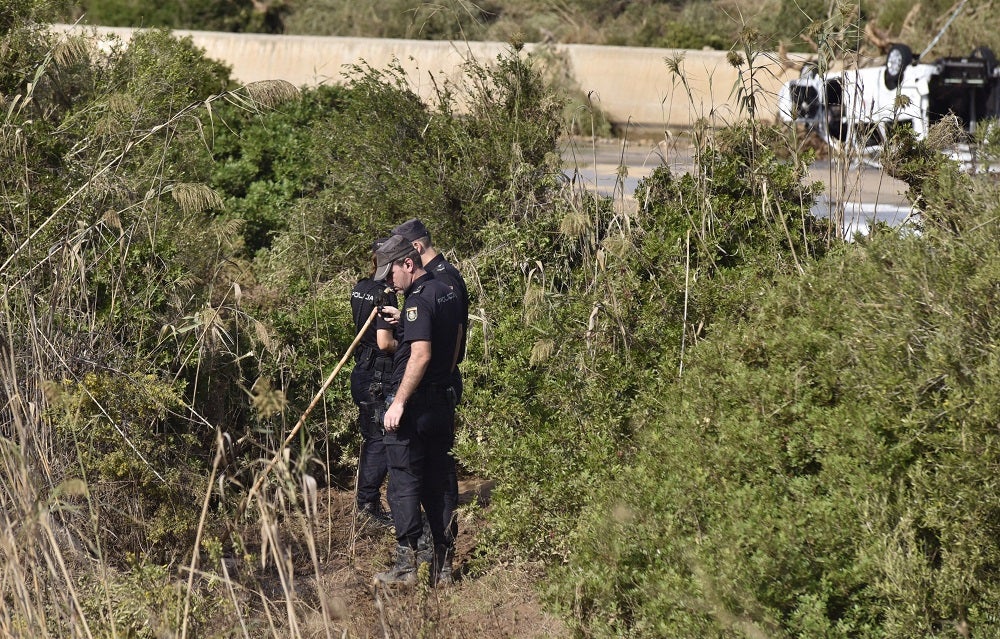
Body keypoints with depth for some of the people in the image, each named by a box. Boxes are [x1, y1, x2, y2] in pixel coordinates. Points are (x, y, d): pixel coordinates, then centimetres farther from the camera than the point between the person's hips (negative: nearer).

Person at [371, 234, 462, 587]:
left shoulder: (418, 300, -16)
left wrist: (399, 402, -21)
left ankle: (406, 564, -1)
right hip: (443, 402, 9)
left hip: (413, 404, -9)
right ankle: (444, 565, 12)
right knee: (438, 483, 11)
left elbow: (420, 355, -23)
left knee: (404, 482, -2)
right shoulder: (448, 293, 12)